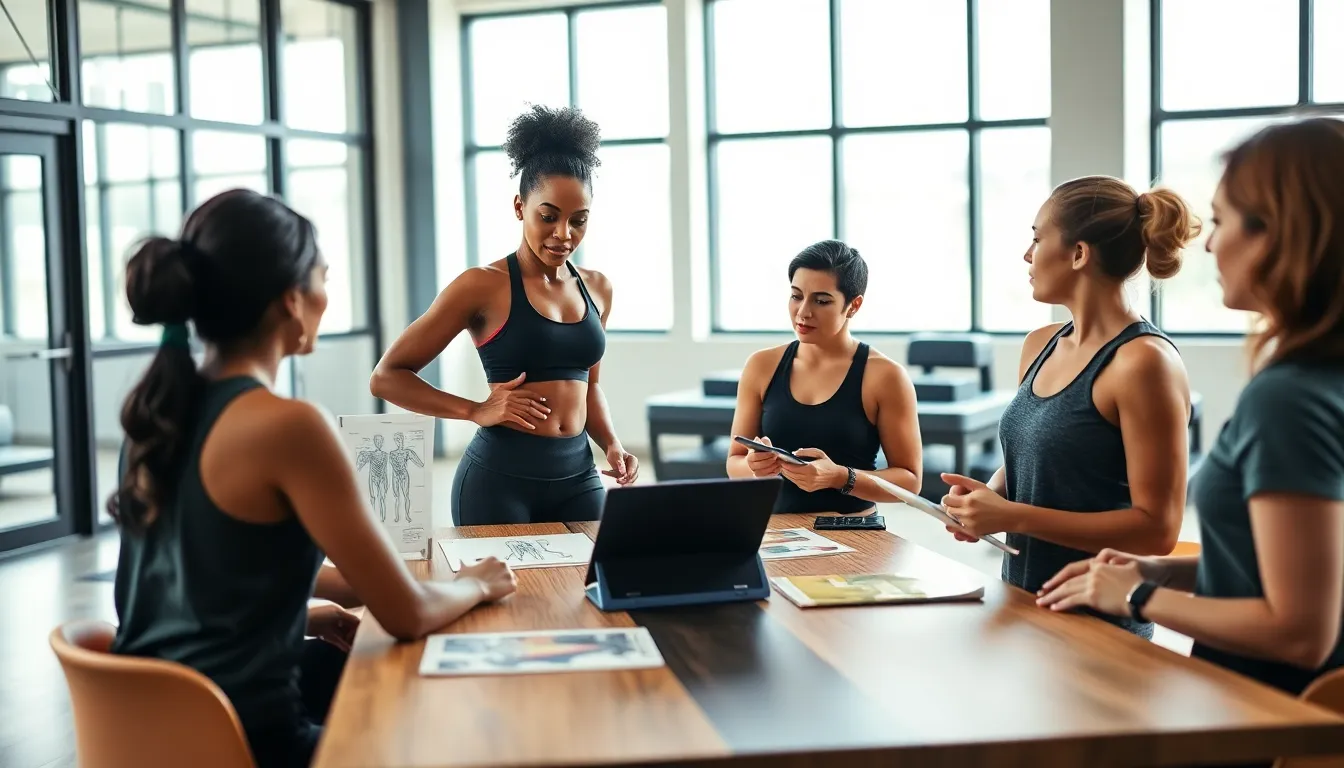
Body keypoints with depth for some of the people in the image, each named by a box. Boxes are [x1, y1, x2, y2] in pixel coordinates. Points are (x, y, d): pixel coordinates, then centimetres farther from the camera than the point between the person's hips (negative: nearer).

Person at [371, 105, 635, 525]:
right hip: (500, 476, -5)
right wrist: (477, 411, -13)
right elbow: (387, 377, -6)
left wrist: (611, 444, 6)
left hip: (578, 476, 5)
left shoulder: (597, 288, 8)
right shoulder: (484, 285, -9)